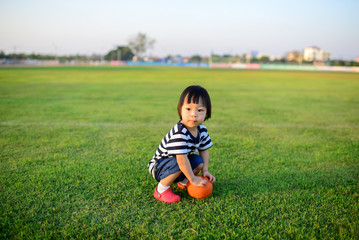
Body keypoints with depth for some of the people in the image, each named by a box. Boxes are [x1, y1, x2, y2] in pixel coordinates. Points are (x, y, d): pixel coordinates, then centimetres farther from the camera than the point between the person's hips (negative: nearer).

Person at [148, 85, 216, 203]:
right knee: (177, 164, -34)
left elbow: (204, 150, 3)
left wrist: (205, 171, -6)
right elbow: (181, 159, -35)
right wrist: (193, 179, -27)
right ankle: (161, 190, -13)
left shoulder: (202, 130, -8)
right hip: (158, 166, -7)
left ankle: (183, 183, 12)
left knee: (199, 161, -10)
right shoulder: (179, 133, -35)